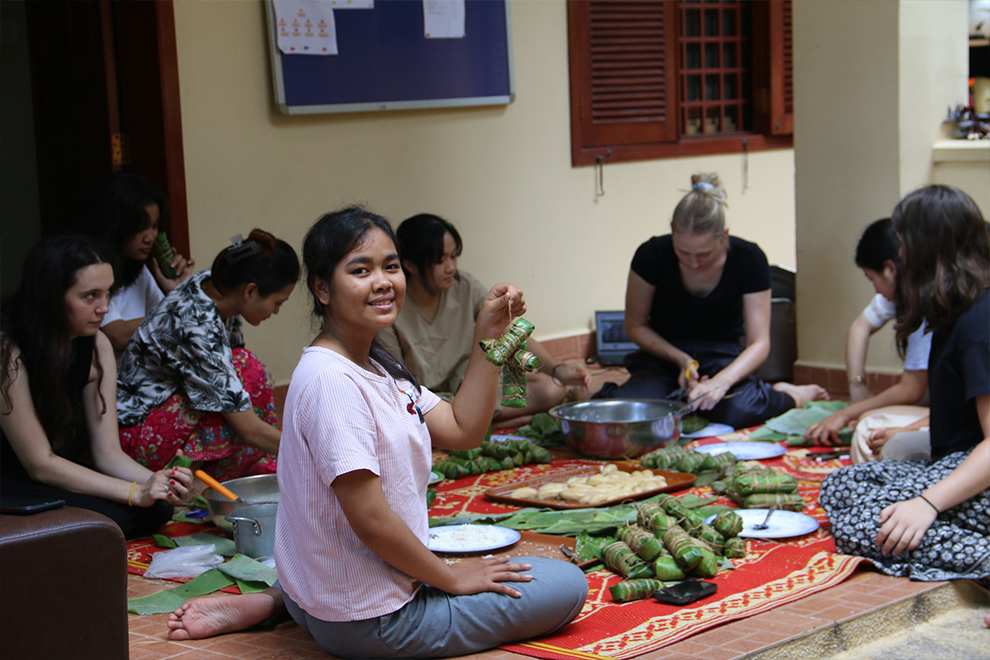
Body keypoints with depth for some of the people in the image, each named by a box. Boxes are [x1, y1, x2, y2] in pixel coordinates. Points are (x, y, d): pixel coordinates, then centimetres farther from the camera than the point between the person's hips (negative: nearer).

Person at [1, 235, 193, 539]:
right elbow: (40, 465, -22)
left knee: (157, 507, -12)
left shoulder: (95, 346, -2)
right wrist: (135, 491, -28)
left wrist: (155, 481, -24)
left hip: (55, 477, 8)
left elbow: (107, 452, -3)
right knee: (109, 516, -27)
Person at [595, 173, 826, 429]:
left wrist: (721, 381, -34)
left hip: (724, 358, 0)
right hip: (665, 357, 1)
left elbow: (759, 343, -14)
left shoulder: (749, 259, -15)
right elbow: (635, 326, -1)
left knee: (738, 412, -37)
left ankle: (789, 395, -1)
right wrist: (680, 359, -18)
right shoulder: (652, 255, -15)